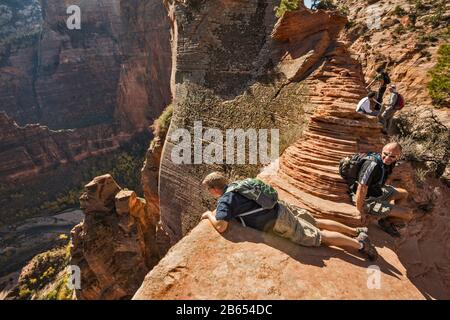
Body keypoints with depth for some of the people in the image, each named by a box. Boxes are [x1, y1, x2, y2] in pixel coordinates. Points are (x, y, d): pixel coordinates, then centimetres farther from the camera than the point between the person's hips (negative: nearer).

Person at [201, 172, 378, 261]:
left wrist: (210, 215, -3)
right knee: (316, 223, 17)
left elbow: (221, 226, -22)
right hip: (281, 207, 8)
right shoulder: (234, 184, 12)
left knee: (319, 236, 0)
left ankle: (359, 243, 5)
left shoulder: (224, 200, -12)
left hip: (278, 222, -8)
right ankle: (357, 231, 22)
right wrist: (217, 210, 28)